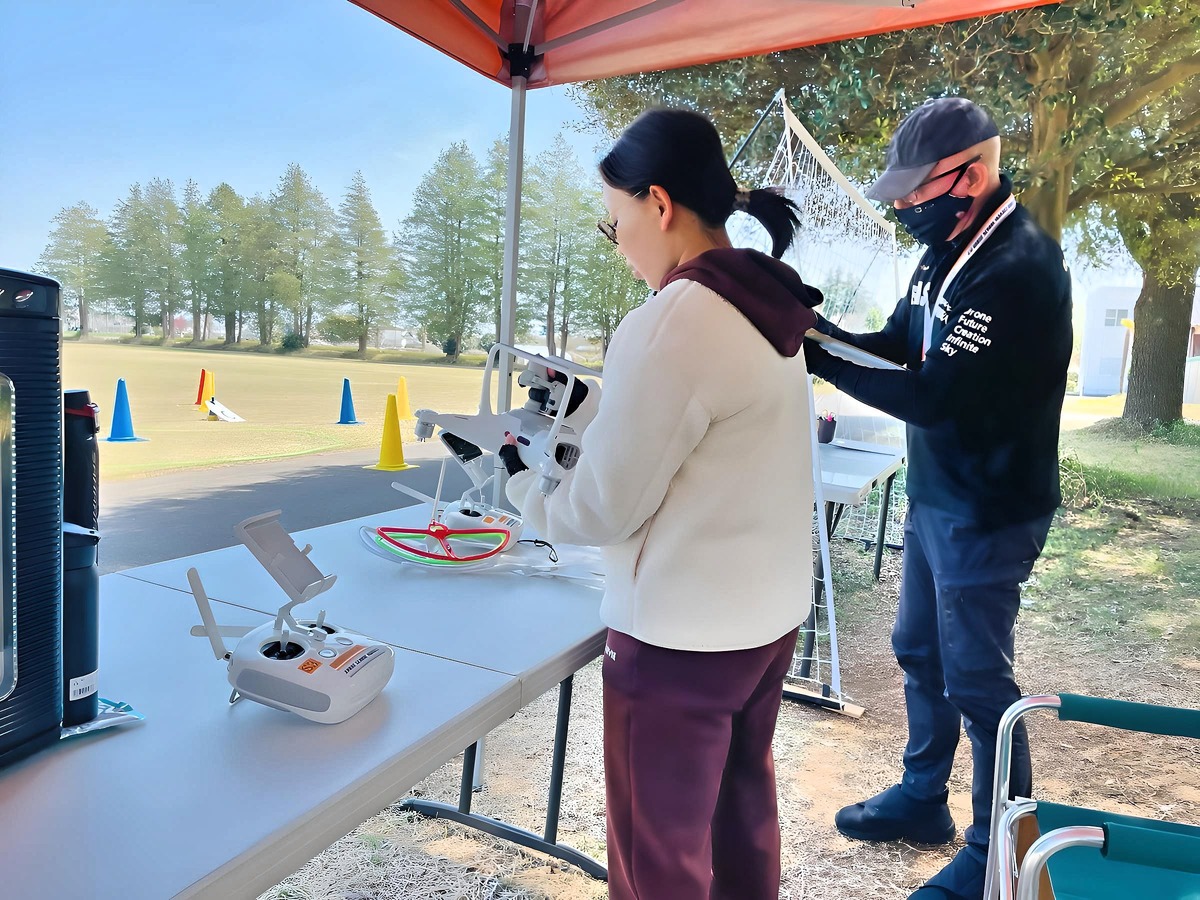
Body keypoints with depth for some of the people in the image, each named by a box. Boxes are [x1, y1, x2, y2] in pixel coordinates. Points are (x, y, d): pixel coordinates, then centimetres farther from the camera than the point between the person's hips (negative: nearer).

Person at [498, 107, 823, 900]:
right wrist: (592, 411, 12)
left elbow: (601, 511, -16)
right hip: (770, 615, 9)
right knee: (743, 815, 26)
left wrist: (515, 481, 2)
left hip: (682, 637, -9)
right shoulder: (766, 307, 4)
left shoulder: (671, 323, -22)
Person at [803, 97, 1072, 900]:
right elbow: (897, 347, 10)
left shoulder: (1019, 267, -23)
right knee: (920, 652, 19)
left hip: (988, 513, -9)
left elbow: (936, 397, -27)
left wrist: (822, 357, -23)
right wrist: (817, 327, -7)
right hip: (936, 497, 9)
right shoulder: (949, 254, 7)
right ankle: (923, 797, 39)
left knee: (976, 681, 3)